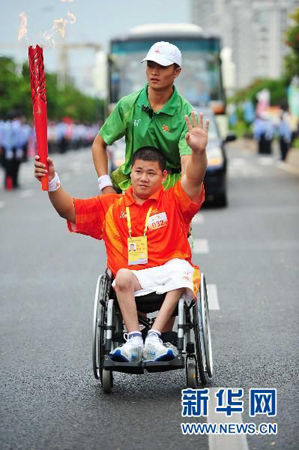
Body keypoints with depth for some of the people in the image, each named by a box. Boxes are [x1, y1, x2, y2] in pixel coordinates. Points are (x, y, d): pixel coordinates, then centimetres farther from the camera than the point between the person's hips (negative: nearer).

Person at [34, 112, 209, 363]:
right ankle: (134, 340, -36)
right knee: (123, 276, -33)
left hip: (167, 273, -1)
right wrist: (52, 181, -5)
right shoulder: (111, 206, 18)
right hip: (132, 280, 1)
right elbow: (68, 209, 14)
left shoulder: (173, 202, 10)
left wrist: (198, 152, -31)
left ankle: (154, 338, -35)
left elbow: (193, 179, -9)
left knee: (181, 269, -34)